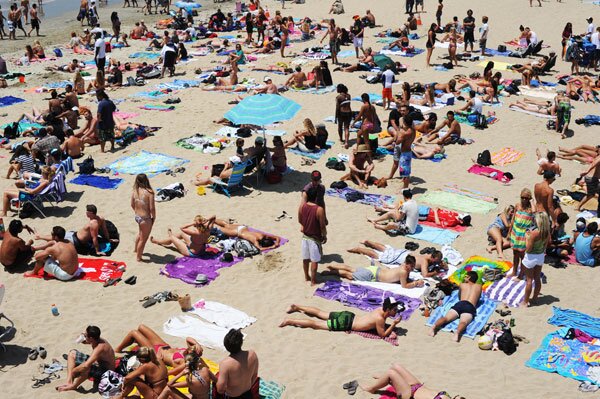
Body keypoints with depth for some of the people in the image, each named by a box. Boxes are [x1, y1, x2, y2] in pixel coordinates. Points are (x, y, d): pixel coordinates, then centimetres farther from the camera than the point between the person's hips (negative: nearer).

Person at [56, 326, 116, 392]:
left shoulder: (100, 347, -34)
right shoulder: (96, 340, -9)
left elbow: (85, 366, -44)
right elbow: (84, 341, 16)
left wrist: (72, 371, -29)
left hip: (106, 371, -10)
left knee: (86, 368, -43)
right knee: (72, 353, 9)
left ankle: (73, 386, -14)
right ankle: (69, 382, -6)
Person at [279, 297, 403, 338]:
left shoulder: (380, 310, 0)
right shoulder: (380, 318, -26)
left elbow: (381, 325, 19)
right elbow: (382, 335, -20)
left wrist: (391, 328, 3)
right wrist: (394, 324, -20)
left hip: (348, 316, 7)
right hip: (344, 324, -7)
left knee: (320, 313, 21)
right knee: (315, 324, -1)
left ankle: (296, 307, 32)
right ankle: (290, 321, 2)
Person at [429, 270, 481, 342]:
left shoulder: (462, 285, 31)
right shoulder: (479, 286, 29)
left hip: (459, 304, 2)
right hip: (470, 307, -2)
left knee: (446, 318, -15)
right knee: (463, 322, -29)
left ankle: (435, 326, -47)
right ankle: (458, 331, -62)